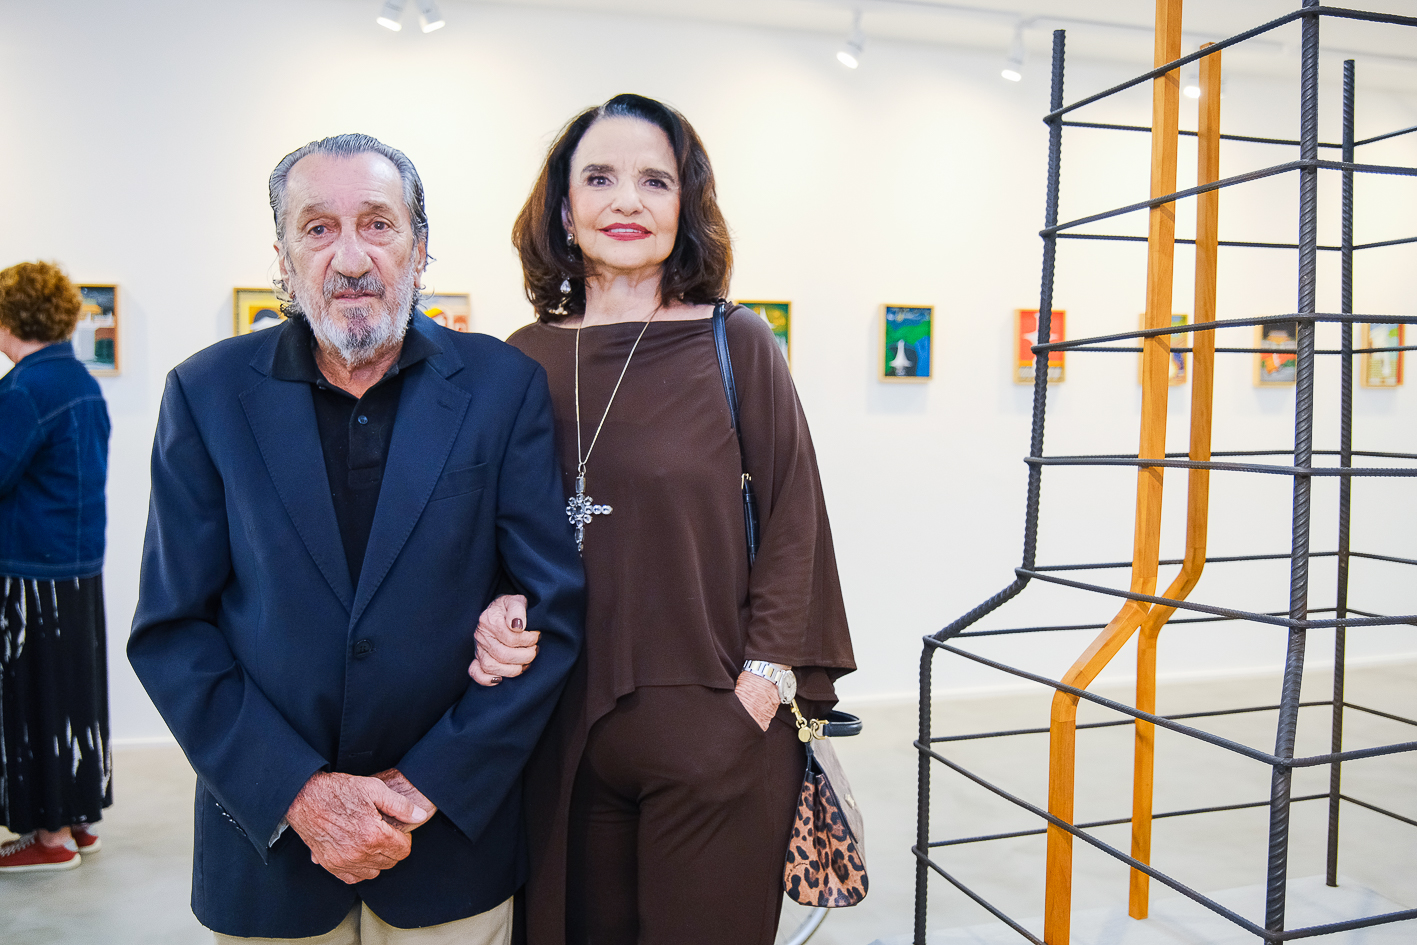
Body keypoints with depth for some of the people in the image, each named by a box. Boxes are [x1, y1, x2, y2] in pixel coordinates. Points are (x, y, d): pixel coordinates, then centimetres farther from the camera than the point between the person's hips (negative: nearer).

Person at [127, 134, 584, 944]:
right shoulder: (207, 393, -3)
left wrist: (431, 784, -12)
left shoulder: (504, 385, -6)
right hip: (267, 840, 1)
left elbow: (556, 606, -7)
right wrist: (298, 793, -13)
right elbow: (171, 629, -4)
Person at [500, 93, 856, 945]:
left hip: (712, 728, -2)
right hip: (563, 731, 3)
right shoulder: (524, 361, 4)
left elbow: (793, 520, -4)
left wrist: (766, 677, -9)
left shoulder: (737, 344, -4)